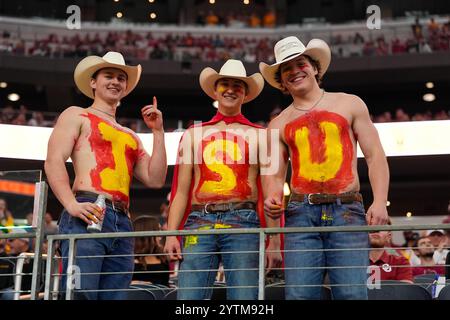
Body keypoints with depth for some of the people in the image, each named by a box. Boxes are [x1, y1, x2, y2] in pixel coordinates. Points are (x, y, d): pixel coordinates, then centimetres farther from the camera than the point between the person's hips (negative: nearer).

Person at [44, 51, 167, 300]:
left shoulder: (130, 137, 29)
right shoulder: (77, 116, 14)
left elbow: (155, 180, 18)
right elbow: (54, 162, -1)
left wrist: (158, 132, 16)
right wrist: (71, 204, -17)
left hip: (122, 223, 6)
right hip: (88, 216, -6)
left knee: (114, 296, 0)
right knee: (80, 293, -20)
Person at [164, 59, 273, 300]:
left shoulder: (258, 135, 14)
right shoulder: (194, 134, 19)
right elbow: (181, 191, 14)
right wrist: (171, 234, 2)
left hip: (243, 222, -1)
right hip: (199, 222, 1)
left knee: (244, 297, -6)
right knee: (188, 296, -7)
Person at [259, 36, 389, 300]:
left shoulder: (349, 104, 13)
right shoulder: (279, 125, 17)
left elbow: (375, 156, 8)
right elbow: (275, 177, 16)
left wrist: (380, 202, -6)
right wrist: (272, 202, -7)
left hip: (347, 211, -1)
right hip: (301, 213, 2)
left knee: (352, 293, -11)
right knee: (300, 294, -8)